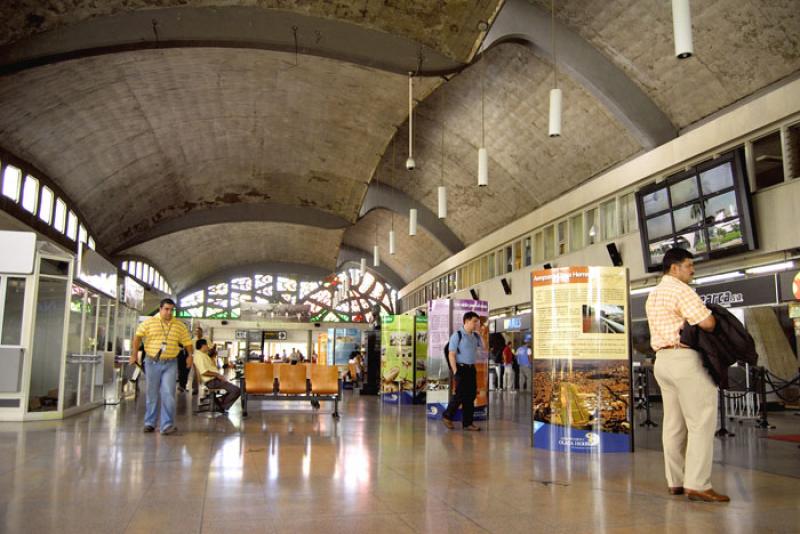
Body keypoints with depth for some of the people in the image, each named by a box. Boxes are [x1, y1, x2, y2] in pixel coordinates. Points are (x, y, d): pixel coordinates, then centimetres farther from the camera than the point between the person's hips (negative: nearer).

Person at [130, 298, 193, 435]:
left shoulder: (180, 326, 4)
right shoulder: (149, 322, 0)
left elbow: (187, 341, 9)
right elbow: (138, 336, 0)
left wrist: (190, 355, -3)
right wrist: (134, 353, -7)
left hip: (170, 363, 0)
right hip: (152, 362, 0)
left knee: (168, 394, -8)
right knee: (152, 394, 10)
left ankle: (167, 425, -5)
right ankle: (149, 423, 24)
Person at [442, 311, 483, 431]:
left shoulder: (476, 336, 11)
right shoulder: (457, 335, -7)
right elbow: (451, 355, -10)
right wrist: (455, 371, -14)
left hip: (472, 368, 6)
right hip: (461, 368, -6)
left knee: (471, 395, 7)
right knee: (460, 394, -5)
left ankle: (468, 423, 16)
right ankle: (447, 416, 16)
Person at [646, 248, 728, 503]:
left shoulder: (653, 295, 20)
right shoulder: (680, 290, -11)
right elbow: (707, 323, -16)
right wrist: (714, 319, 5)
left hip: (662, 358, 9)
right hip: (685, 359, -9)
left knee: (674, 423, 10)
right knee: (701, 422, -6)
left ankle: (676, 482, 14)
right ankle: (697, 484, -8)